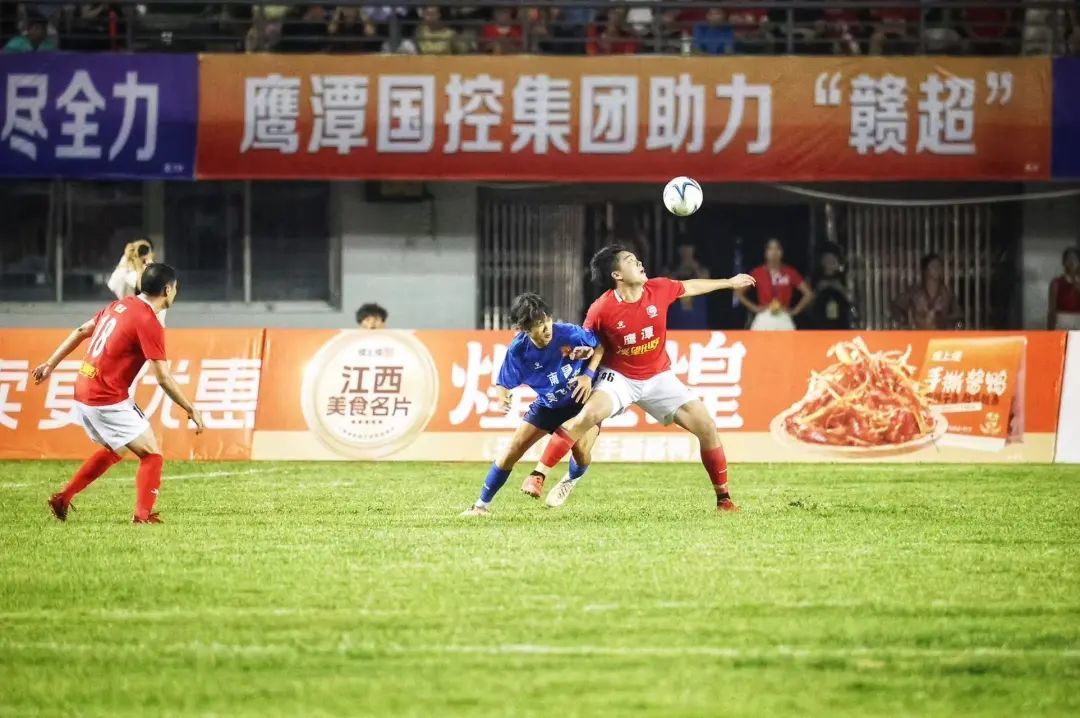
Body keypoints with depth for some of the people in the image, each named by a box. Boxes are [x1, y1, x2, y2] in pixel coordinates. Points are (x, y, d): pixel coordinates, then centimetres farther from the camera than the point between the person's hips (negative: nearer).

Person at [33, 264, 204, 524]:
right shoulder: (149, 324, -17)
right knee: (152, 455, -1)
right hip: (109, 402, -9)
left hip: (83, 393, 9)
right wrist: (191, 411, -9)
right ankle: (143, 515, -8)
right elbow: (163, 378, -17)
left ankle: (63, 498, 27)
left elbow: (81, 332, 17)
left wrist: (51, 364, 26)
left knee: (112, 450, 27)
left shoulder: (120, 306, 9)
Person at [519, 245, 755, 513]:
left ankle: (723, 498, 10)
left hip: (658, 377, 4)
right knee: (588, 415, -32)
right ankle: (538, 475, -26)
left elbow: (690, 287, 11)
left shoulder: (659, 289, -9)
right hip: (619, 377, -4)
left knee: (707, 427, -5)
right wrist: (586, 375, -17)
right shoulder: (602, 309, -19)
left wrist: (730, 282, 24)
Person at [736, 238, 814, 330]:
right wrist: (754, 308, 1)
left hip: (784, 320, 0)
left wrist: (794, 311, 0)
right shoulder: (758, 273, 3)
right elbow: (738, 292, 9)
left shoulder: (790, 273, 3)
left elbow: (808, 294, 6)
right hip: (763, 320, 0)